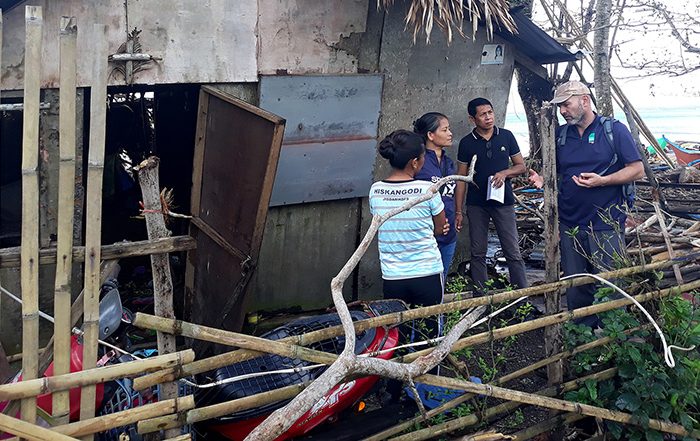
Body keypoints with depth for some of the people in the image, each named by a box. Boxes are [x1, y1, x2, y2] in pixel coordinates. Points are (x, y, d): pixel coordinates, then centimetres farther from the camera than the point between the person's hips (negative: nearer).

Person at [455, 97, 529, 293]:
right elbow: (461, 178, 4)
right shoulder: (466, 143, 1)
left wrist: (505, 173, -14)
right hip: (476, 205, 1)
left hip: (503, 203, -1)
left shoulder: (506, 136, 2)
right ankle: (480, 296, 16)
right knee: (478, 253, 7)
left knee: (513, 253, -2)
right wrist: (458, 211, 0)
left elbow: (521, 166, 8)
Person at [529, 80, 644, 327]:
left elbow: (637, 169, -4)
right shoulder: (560, 135, 11)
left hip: (606, 226, -4)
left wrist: (602, 180, -18)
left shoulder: (614, 130, -3)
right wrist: (543, 181, -3)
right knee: (575, 288, 11)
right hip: (570, 226, 5)